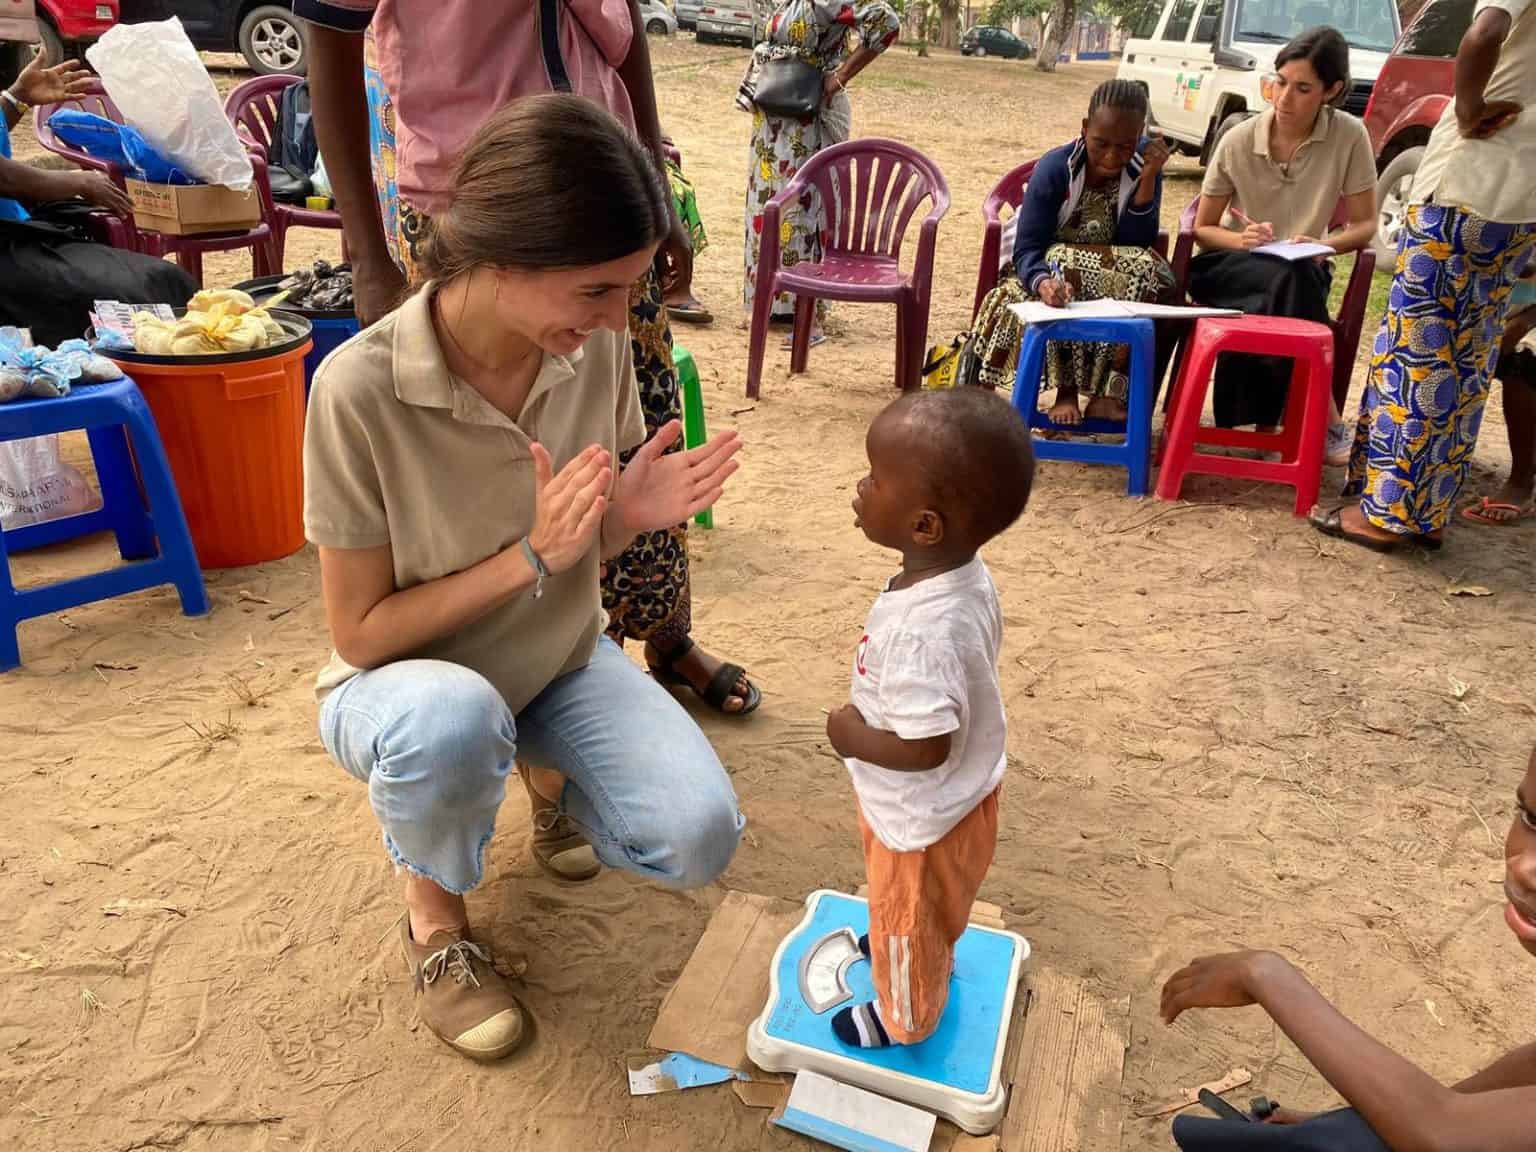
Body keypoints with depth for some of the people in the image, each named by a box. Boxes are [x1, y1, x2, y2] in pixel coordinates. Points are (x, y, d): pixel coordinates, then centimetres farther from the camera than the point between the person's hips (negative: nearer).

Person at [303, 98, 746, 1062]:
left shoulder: (597, 347, -15)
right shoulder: (361, 390, -28)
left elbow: (582, 548, 0)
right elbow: (360, 633, -19)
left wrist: (630, 513, -23)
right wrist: (530, 556, -30)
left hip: (562, 659, 4)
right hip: (406, 683, -3)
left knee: (701, 840, -17)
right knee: (453, 722, -40)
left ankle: (550, 766, 17)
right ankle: (435, 909, -3)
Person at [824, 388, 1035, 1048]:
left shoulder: (921, 632, -42)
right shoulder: (966, 573, -15)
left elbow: (925, 749, -35)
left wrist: (851, 735, -20)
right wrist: (874, 714, 8)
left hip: (922, 818, -7)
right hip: (959, 796, 7)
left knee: (908, 922, 23)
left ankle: (905, 1018, 51)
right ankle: (917, 954, 65)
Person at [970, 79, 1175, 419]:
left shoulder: (1144, 163, -11)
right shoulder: (1054, 169, -20)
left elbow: (1135, 245, -16)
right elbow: (1027, 250, -26)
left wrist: (1148, 179, -27)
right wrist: (1044, 282, -48)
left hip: (1117, 279, 2)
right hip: (1052, 265, -2)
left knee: (1149, 270, -28)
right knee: (1063, 263, -35)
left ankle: (1108, 392, -26)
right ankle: (1065, 393, -29)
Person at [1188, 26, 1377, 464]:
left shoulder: (1350, 136, -8)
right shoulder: (1238, 140, -8)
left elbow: (1365, 225, -2)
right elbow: (1203, 230, 0)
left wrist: (1322, 244, -23)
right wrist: (1241, 240, -21)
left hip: (1301, 271, 1)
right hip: (1229, 266, -1)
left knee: (1300, 277, -35)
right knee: (1290, 280, -34)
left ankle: (1271, 422, -23)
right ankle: (1326, 420, -25)